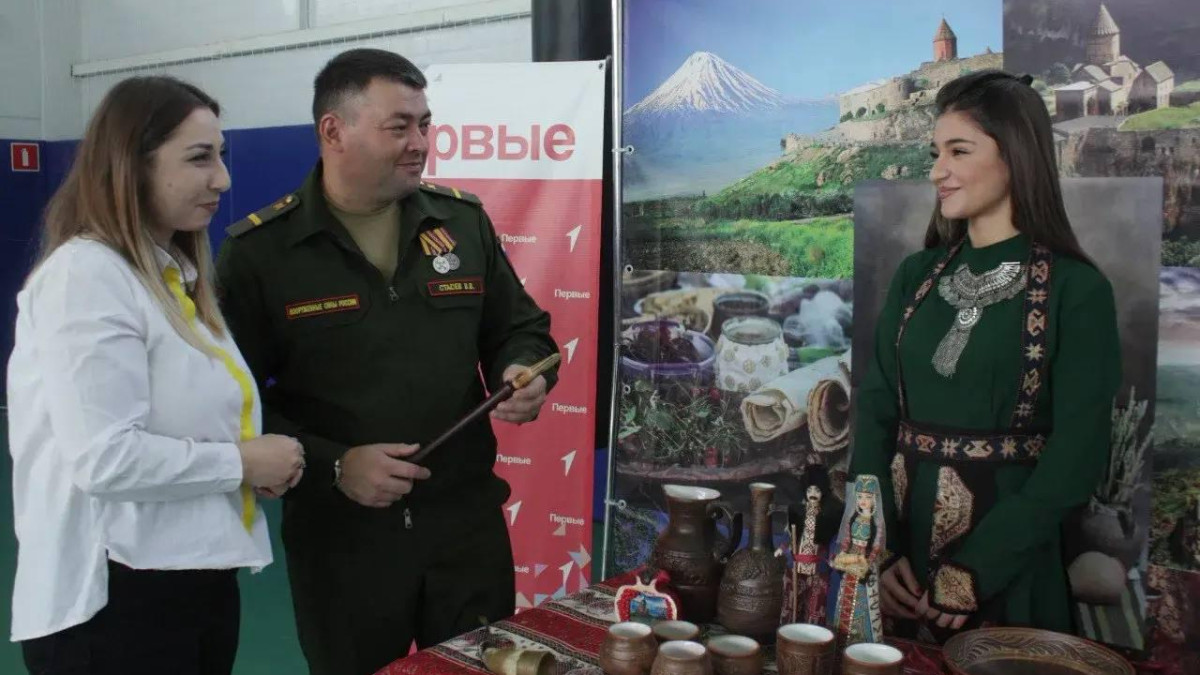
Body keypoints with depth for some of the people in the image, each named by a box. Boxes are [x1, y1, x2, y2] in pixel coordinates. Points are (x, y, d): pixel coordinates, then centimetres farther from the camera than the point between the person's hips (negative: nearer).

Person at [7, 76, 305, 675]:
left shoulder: (177, 276, 14)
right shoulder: (86, 274, -16)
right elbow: (105, 458, -25)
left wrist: (259, 459, 4)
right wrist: (240, 463, -13)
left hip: (202, 580, 9)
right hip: (115, 599, -9)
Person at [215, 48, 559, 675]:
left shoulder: (464, 220, 3)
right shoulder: (257, 251, -7)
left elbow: (520, 329, 13)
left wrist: (522, 374, -9)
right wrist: (331, 466, -18)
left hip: (468, 523, 3)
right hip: (339, 538, -2)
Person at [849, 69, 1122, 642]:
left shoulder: (1076, 291, -9)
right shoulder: (916, 276, 4)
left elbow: (1076, 459, -12)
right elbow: (876, 412, 1)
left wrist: (973, 572, -16)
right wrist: (878, 547, -11)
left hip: (1008, 567, -4)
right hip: (898, 545, 4)